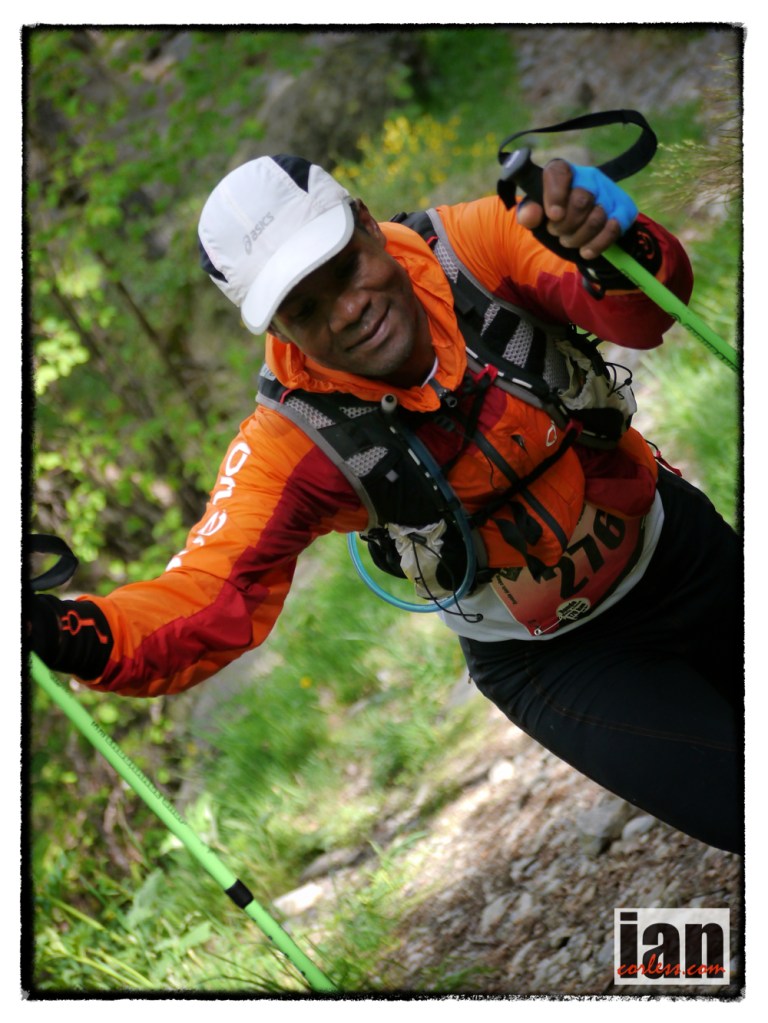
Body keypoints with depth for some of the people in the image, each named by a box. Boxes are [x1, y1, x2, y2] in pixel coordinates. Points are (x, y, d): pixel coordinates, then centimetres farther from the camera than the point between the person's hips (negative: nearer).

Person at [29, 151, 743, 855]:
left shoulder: (474, 246, -26)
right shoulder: (290, 447, -30)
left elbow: (643, 313, -34)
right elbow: (208, 601, -39)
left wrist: (616, 258, -58)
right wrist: (69, 632, -59)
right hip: (555, 663, -3)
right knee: (742, 812, -10)